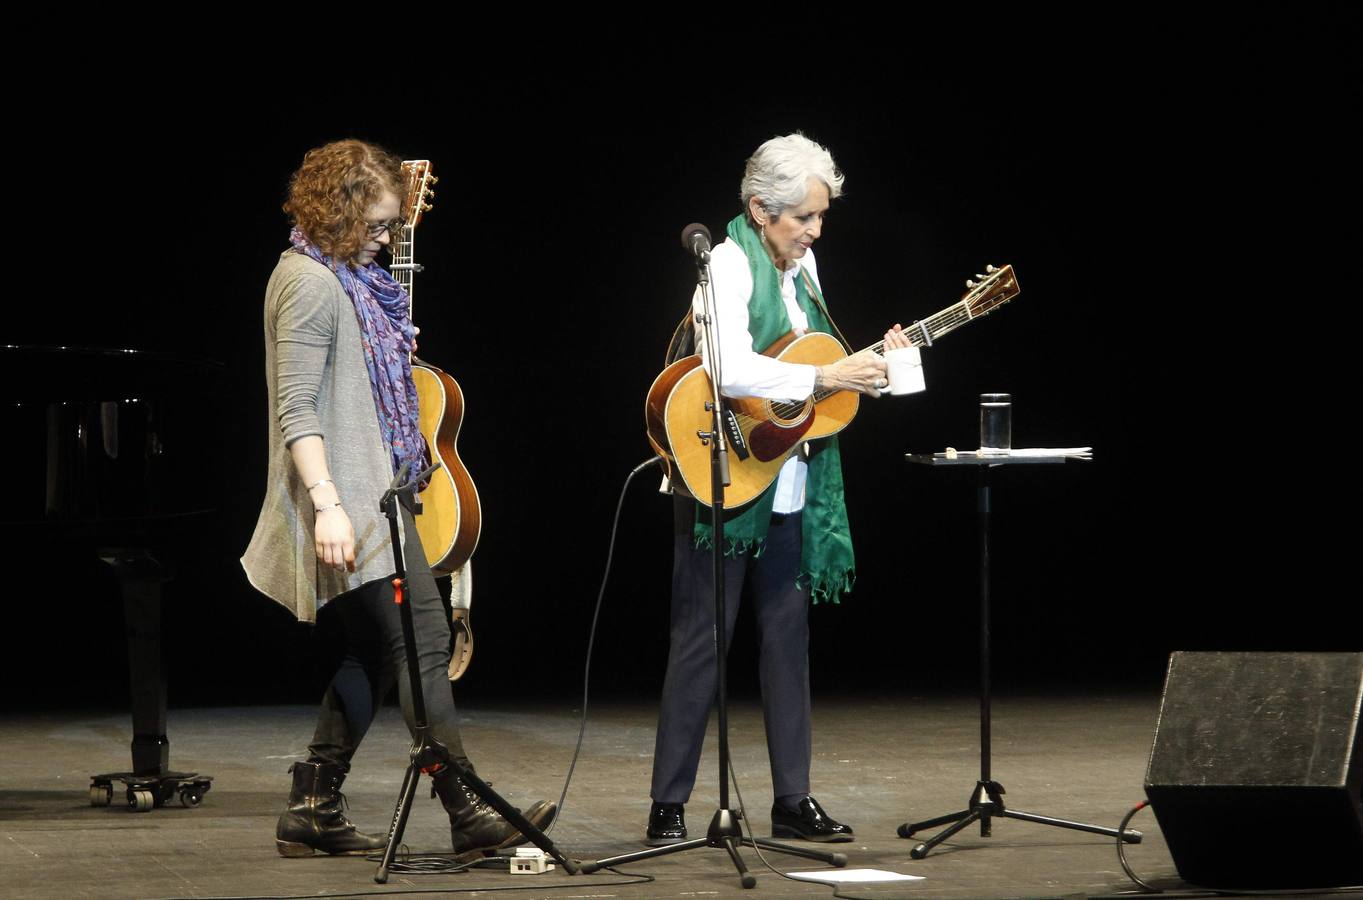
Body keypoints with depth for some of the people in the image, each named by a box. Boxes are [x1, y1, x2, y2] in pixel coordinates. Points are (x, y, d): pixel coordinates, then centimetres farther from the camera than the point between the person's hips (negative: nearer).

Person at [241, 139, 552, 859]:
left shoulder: (346, 276, 17)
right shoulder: (311, 282, -13)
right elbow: (297, 409, -21)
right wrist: (326, 503, -28)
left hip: (370, 494, 11)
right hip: (348, 504, -11)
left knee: (371, 655, 11)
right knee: (422, 640, -12)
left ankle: (313, 812, 14)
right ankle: (468, 813, -13)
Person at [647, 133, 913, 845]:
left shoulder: (802, 264, 11)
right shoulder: (729, 264, -14)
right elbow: (730, 370, -28)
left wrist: (872, 361, 3)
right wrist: (822, 378, -28)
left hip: (791, 484, 7)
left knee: (788, 632, 9)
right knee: (703, 638, -3)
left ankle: (792, 799, 15)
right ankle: (669, 806, 2)